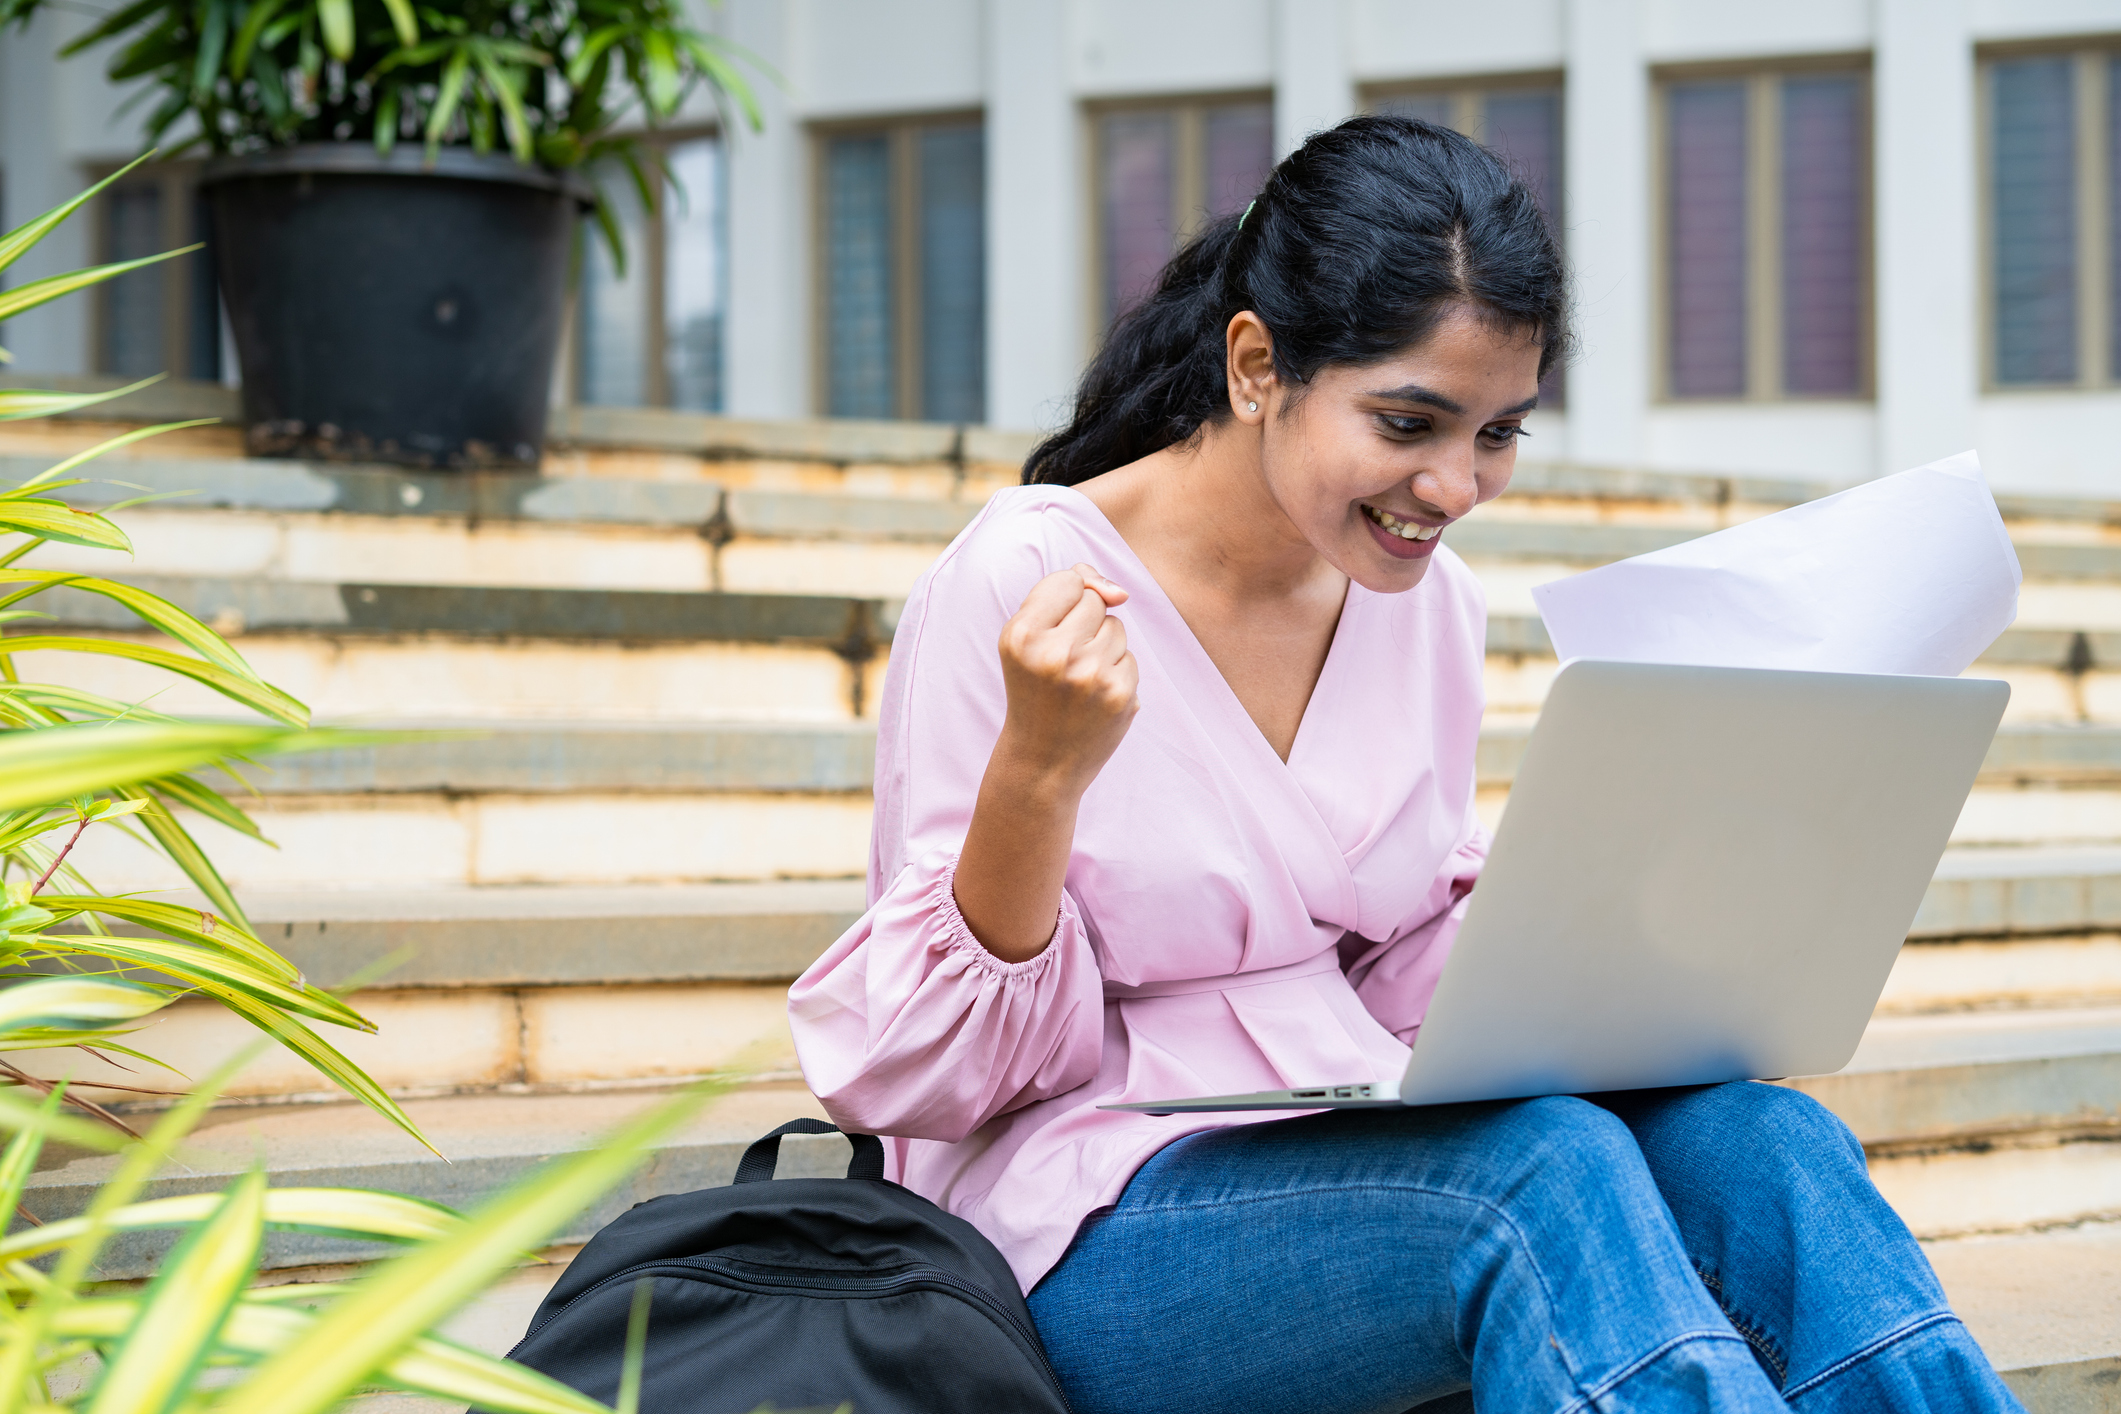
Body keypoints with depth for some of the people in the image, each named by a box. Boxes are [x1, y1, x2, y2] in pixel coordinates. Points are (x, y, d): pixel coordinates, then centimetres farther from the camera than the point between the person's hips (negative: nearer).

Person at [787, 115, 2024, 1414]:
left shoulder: (1432, 602, 8)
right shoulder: (1015, 586, -11)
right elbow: (931, 1069, -9)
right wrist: (1038, 773, -24)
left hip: (1371, 1153, 6)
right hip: (1093, 1240, -6)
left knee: (1761, 1137, -23)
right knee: (1545, 1167, -33)